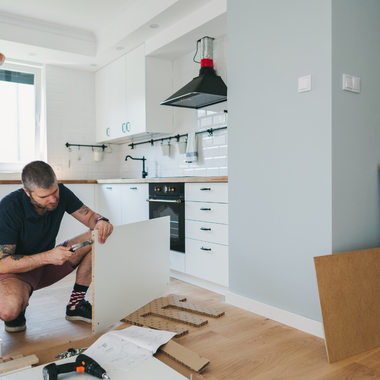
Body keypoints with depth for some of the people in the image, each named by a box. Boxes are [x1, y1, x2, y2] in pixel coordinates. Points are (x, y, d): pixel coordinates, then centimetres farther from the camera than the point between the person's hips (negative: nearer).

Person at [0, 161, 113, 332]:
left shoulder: (61, 193, -12)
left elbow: (90, 216, -7)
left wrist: (101, 221, -32)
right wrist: (48, 257, -39)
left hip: (49, 261, 5)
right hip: (17, 270, -5)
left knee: (98, 238, -16)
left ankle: (75, 305, -4)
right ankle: (17, 310, 2)